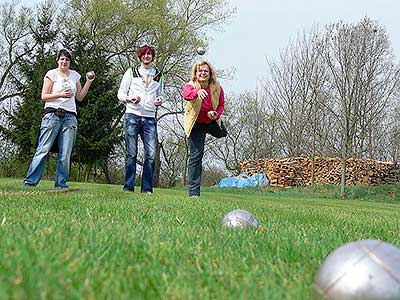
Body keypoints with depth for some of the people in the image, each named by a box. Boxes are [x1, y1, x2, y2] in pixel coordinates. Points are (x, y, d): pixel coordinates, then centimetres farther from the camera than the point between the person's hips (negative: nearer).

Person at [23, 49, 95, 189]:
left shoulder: (74, 75, 18)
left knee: (66, 154, -1)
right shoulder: (52, 74, 5)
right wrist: (61, 95, -12)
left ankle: (61, 184, 5)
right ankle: (29, 182, -5)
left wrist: (88, 82, 12)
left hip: (70, 117, 4)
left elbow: (80, 97, 20)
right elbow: (44, 96, 0)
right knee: (43, 150, -9)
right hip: (53, 114, -4)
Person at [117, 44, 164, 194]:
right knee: (131, 154, -5)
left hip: (150, 118, 2)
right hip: (132, 115, -2)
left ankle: (147, 188, -2)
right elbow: (121, 93, 10)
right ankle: (128, 187, 0)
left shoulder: (158, 75, 19)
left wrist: (160, 100, 2)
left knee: (151, 154, -7)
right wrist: (129, 99, -12)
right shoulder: (131, 71, 12)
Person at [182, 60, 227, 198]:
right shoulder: (191, 85, -23)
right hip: (196, 125, -4)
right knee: (196, 155, -8)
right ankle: (194, 191, -2)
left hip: (212, 122, 4)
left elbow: (221, 105, -1)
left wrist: (216, 114, -24)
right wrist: (197, 91, -69)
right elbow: (185, 94, -47)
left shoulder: (217, 88, -13)